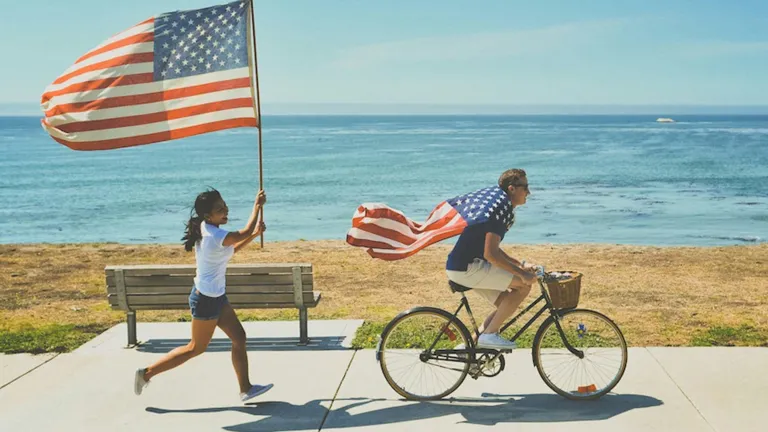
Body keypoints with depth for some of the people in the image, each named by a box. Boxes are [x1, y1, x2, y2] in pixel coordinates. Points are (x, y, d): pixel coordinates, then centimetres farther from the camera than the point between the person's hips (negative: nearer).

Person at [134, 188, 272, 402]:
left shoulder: (206, 230, 2)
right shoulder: (215, 235, -27)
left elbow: (232, 249, 16)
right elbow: (245, 232, -14)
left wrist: (255, 234, 8)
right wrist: (257, 205, -3)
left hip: (216, 296, 9)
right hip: (206, 299, -9)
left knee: (239, 337, 11)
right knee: (196, 348, 6)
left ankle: (245, 389, 20)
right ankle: (147, 373, 17)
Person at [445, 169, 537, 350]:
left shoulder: (501, 207, 15)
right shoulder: (501, 210, -17)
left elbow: (493, 249, 24)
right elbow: (490, 254, -24)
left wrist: (520, 265, 16)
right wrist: (521, 273, -18)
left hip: (466, 265, 10)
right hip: (466, 268, -10)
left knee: (507, 305, 13)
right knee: (524, 284, -12)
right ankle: (489, 334, -7)